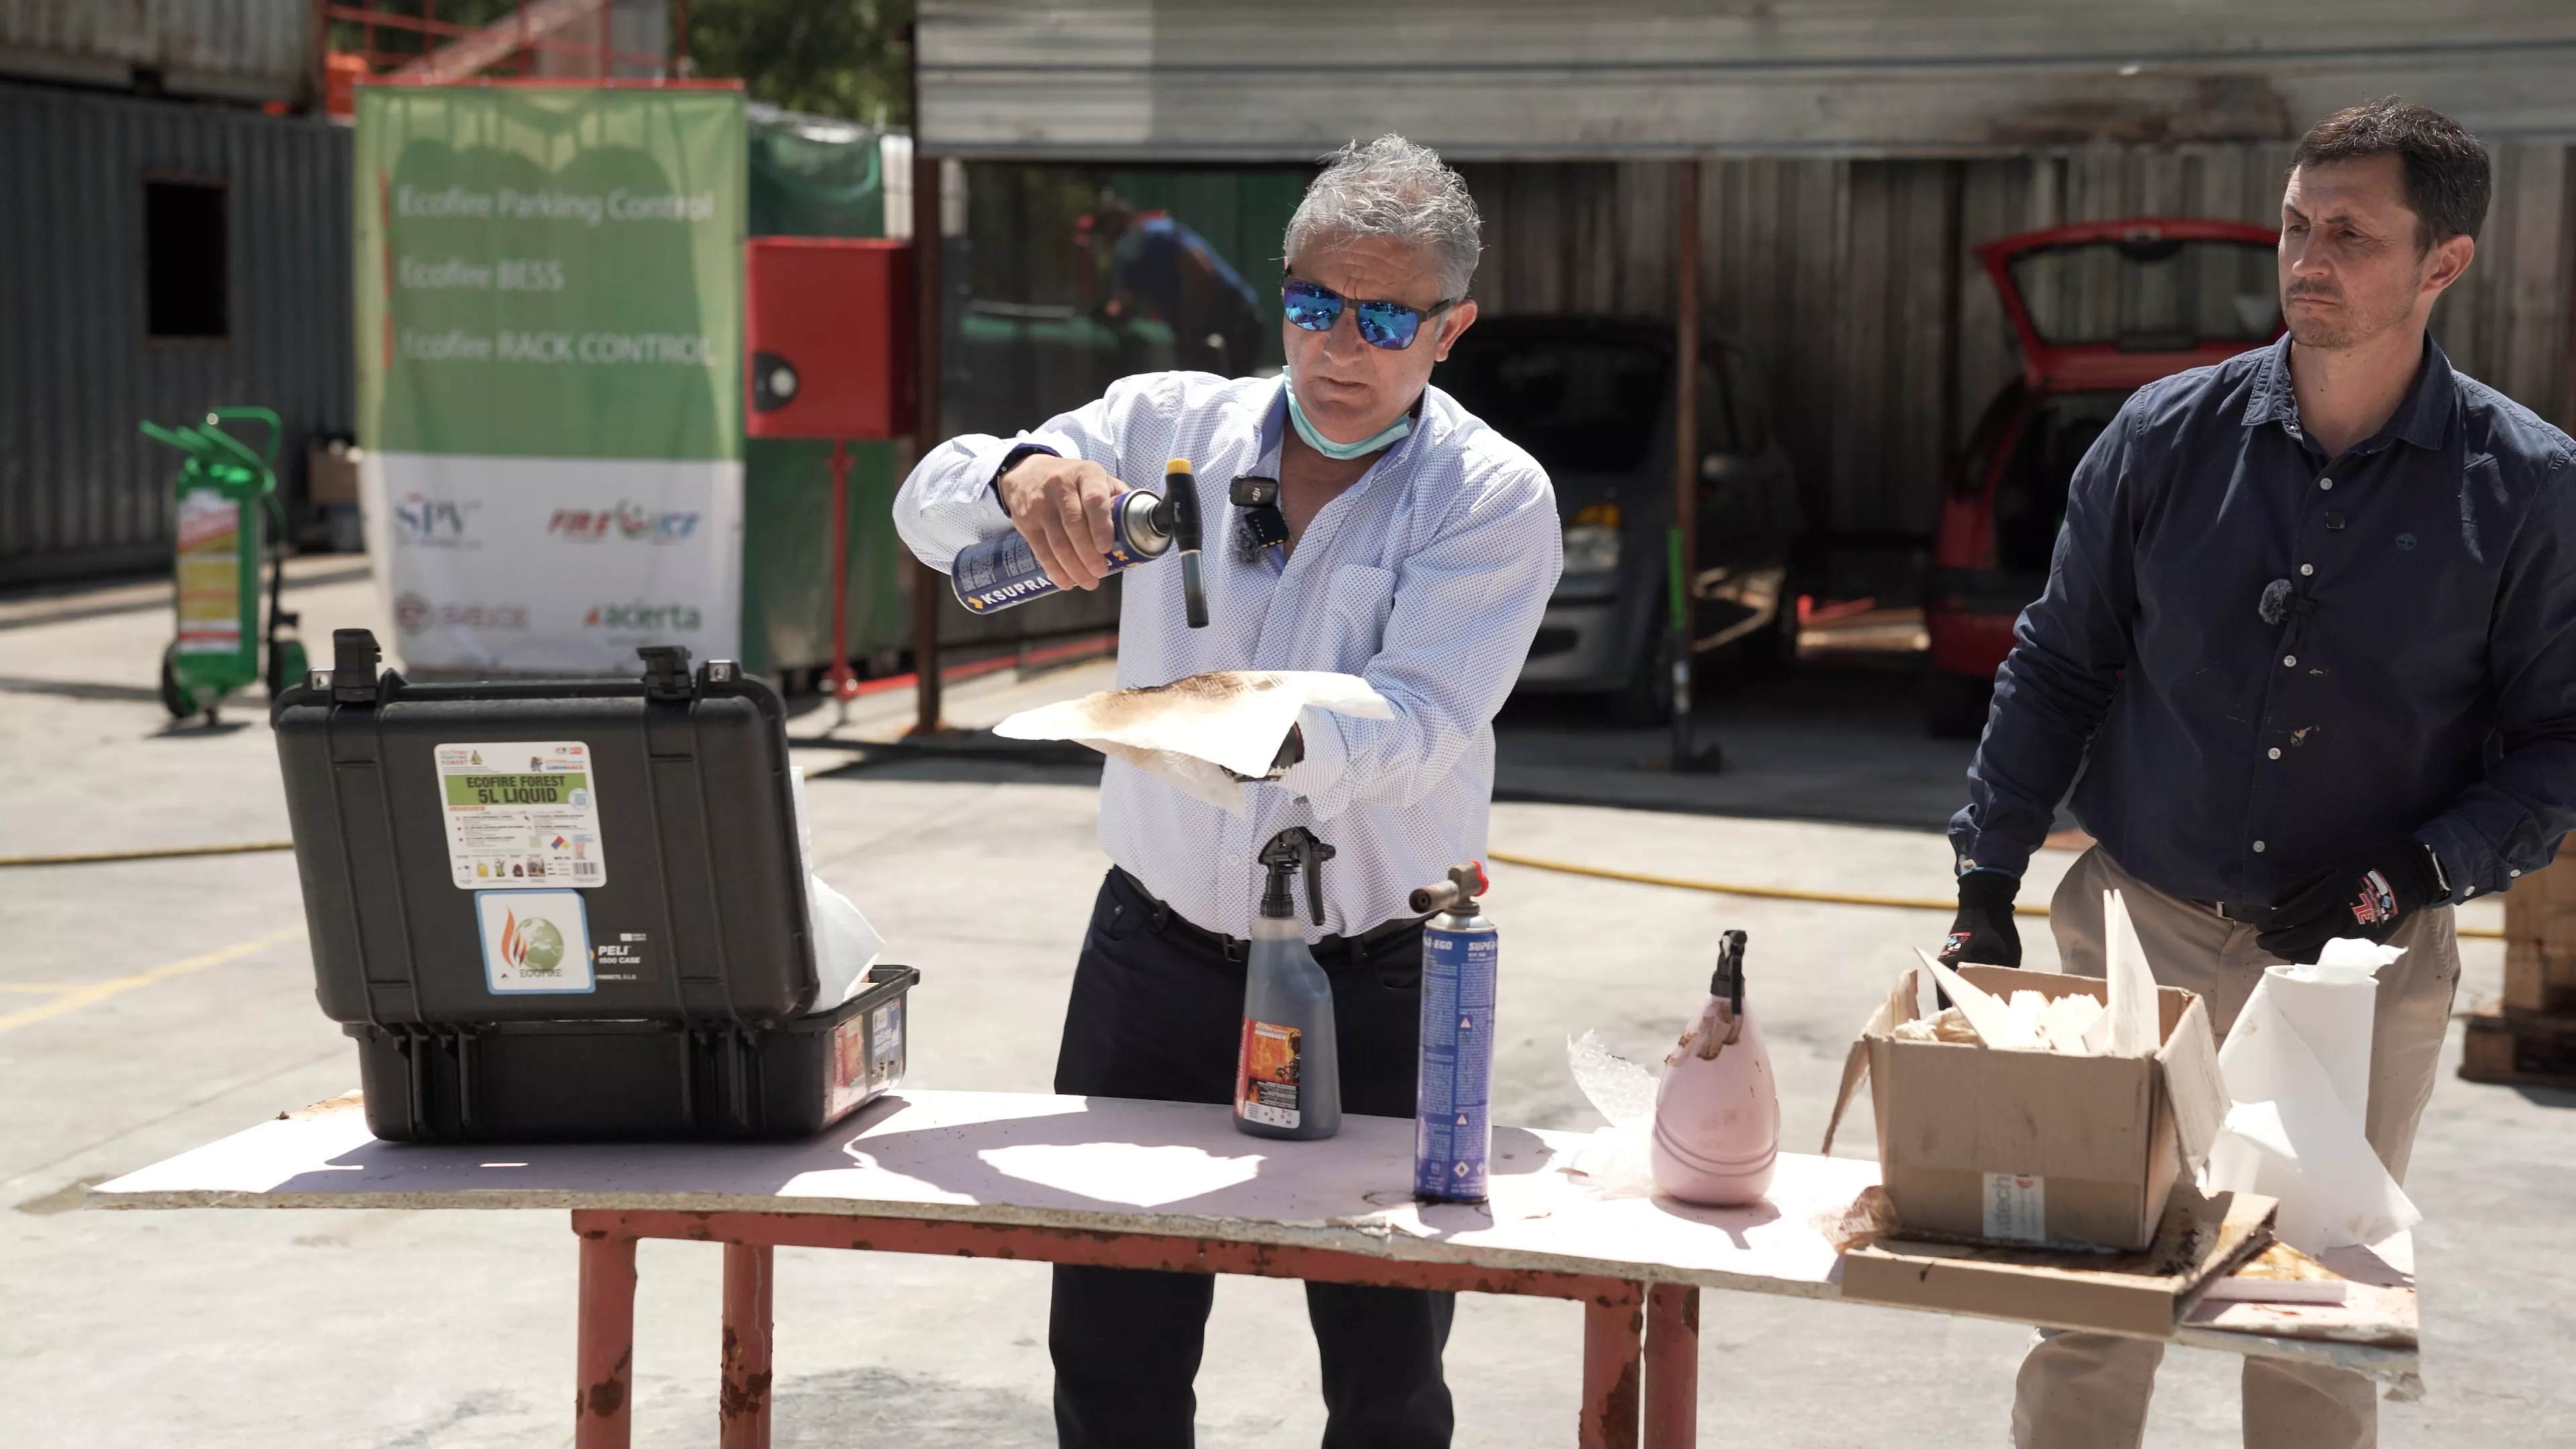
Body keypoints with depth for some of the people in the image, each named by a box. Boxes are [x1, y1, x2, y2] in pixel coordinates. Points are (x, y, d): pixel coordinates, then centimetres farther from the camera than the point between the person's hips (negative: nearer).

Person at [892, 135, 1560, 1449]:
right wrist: (1020, 474, -23)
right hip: (1157, 955, 2)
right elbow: (928, 511, 1)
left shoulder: (1494, 498, -6)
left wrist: (1281, 733, -42)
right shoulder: (1170, 425, 3)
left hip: (1376, 987, -2)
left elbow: (1419, 722, -20)